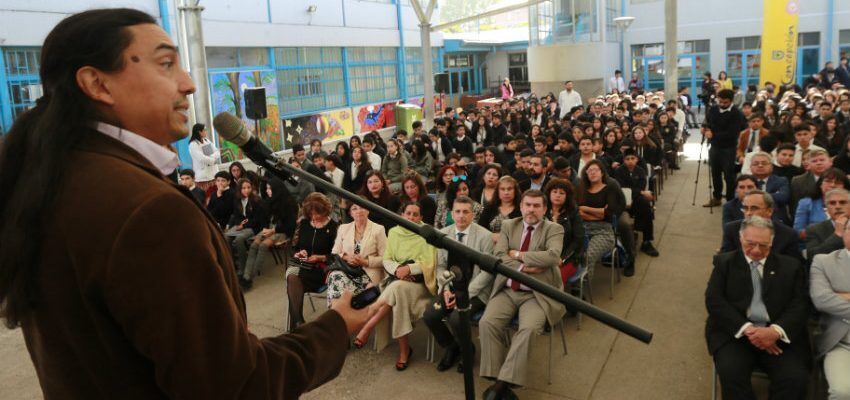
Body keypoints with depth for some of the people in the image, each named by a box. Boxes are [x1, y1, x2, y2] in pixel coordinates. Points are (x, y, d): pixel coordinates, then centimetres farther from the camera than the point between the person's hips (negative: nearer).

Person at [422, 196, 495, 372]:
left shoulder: (484, 236, -9)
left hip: (475, 290, -4)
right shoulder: (443, 233, 4)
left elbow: (487, 272, -10)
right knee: (430, 315, -19)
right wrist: (446, 289, -8)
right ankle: (450, 347, 12)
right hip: (451, 287, 4)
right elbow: (440, 266, 9)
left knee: (456, 318, -28)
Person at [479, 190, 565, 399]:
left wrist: (518, 254, -10)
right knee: (487, 323, -22)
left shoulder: (554, 229, 2)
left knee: (528, 328, -30)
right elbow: (498, 256, -2)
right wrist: (525, 268, -15)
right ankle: (496, 378, -12)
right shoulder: (508, 226, 12)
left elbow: (553, 256, -17)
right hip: (507, 290, 3)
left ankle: (504, 382, -22)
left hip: (537, 294, -3)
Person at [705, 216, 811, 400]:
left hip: (780, 335, 1)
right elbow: (714, 300, -1)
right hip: (735, 332, -1)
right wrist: (746, 328, -15)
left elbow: (801, 305, 3)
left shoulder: (790, 266, 15)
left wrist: (776, 331, -17)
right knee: (731, 372, -29)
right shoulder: (724, 262, 12)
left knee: (796, 378, -26)